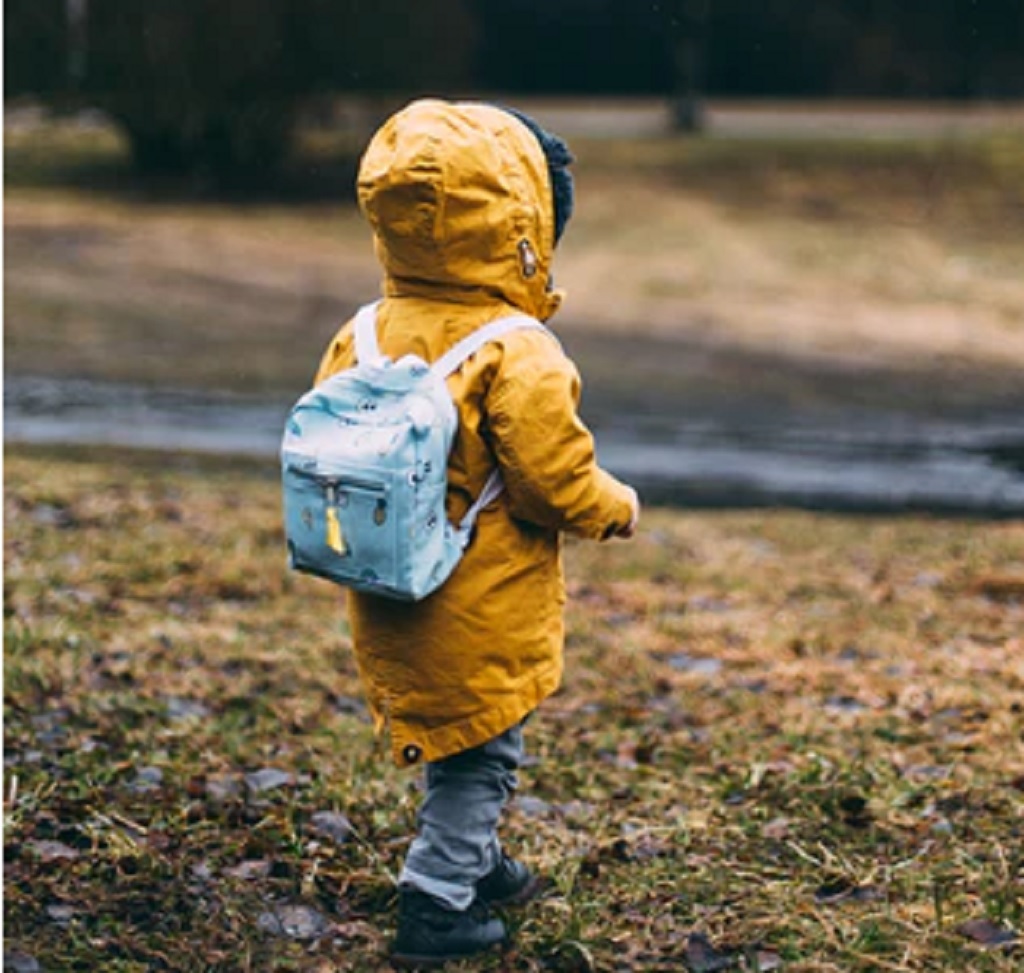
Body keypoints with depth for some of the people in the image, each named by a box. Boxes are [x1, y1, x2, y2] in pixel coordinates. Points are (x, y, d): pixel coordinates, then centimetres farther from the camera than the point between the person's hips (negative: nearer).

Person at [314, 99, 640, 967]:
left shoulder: (361, 338, -3)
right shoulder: (516, 356, -23)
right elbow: (556, 480, -20)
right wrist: (615, 507, 0)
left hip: (388, 601, 7)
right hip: (480, 614, -7)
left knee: (459, 744, 24)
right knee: (480, 754, 9)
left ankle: (477, 863, 41)